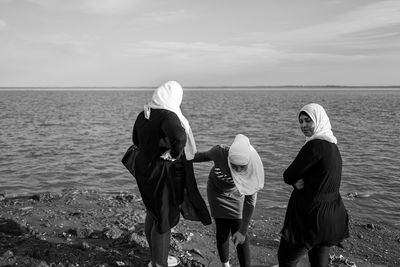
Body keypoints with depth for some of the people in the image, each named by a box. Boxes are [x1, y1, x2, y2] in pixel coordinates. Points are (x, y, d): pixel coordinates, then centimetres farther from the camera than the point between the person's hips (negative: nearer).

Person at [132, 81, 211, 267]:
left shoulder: (143, 114, 2)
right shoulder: (168, 116, -22)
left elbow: (136, 140, 16)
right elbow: (179, 137, -41)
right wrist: (174, 154, -23)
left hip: (144, 168, 8)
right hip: (163, 173, -8)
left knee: (152, 213, 23)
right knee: (165, 218, 9)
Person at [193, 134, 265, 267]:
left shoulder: (253, 168, -34)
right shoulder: (219, 151, -36)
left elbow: (250, 201, -26)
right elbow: (206, 155, -11)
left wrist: (243, 230, -27)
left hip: (236, 194, 0)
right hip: (217, 191, 0)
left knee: (239, 236, -5)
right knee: (222, 231, 1)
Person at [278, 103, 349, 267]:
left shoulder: (315, 145, -23)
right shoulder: (332, 145, 6)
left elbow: (288, 176, -18)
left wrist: (295, 180, 2)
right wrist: (297, 183, -11)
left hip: (311, 216, -9)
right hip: (331, 216, 9)